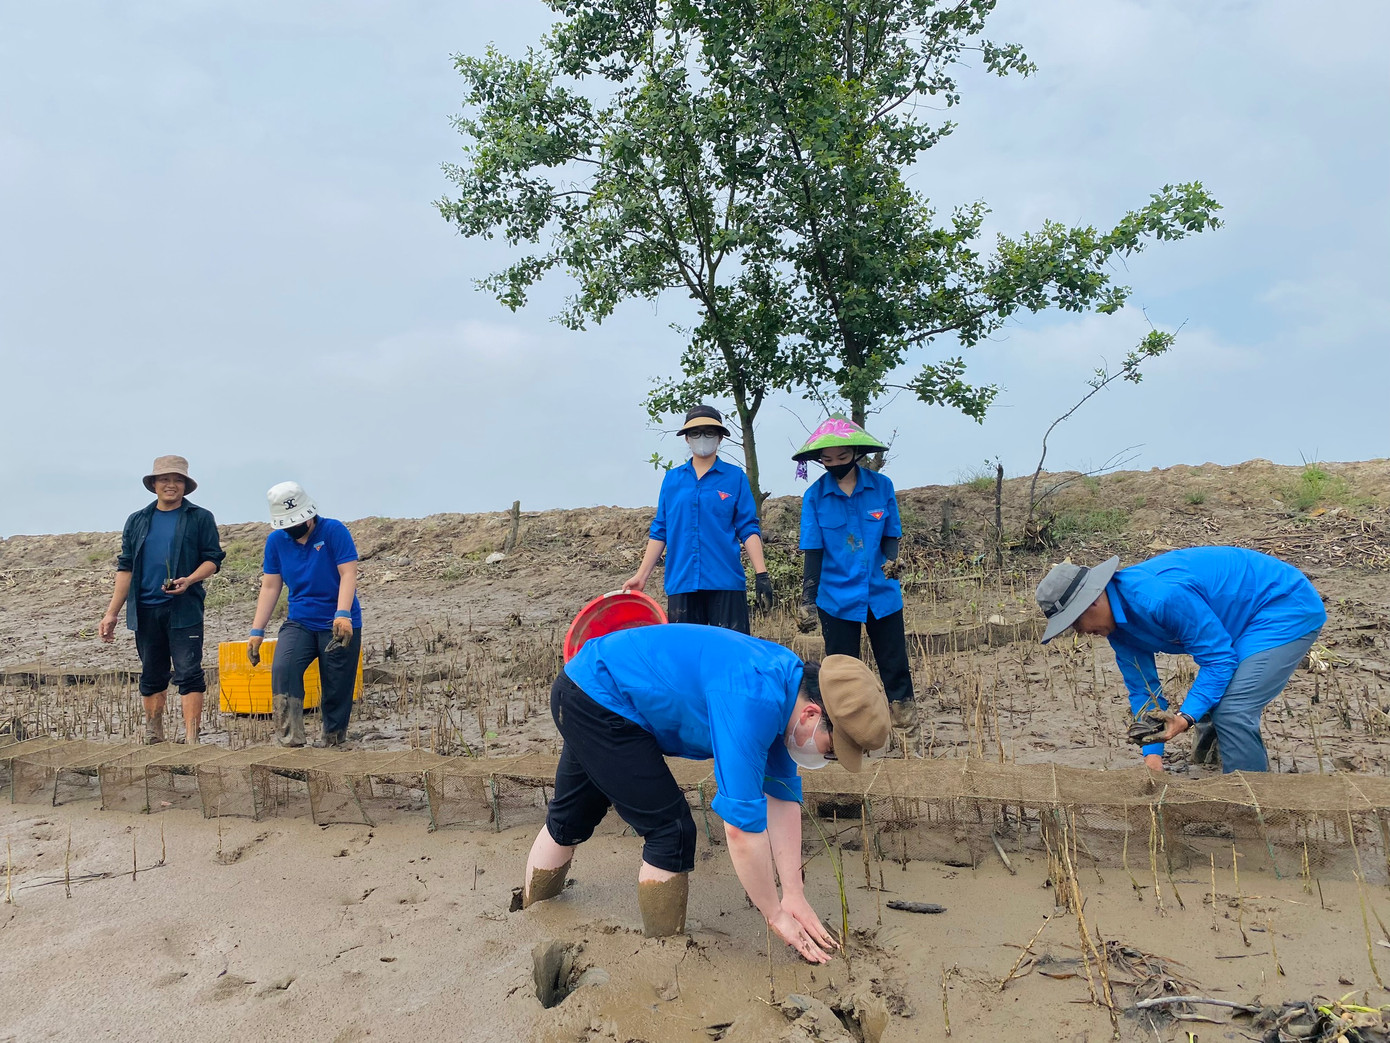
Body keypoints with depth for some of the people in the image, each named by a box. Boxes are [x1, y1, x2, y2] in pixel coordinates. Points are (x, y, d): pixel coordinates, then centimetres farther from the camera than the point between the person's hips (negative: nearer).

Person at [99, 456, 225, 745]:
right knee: (152, 676, 12)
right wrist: (111, 613, 7)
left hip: (185, 609, -4)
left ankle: (191, 738, -4)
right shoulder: (137, 521, 13)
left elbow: (213, 558, 0)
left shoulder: (200, 518, 3)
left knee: (189, 673, -7)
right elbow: (125, 568, 12)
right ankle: (153, 739, 25)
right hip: (145, 609, 4)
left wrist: (189, 580, -20)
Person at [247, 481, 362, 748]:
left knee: (337, 689, -1)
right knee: (282, 669, -22)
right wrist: (257, 631, 5)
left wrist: (342, 615, -28)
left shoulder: (333, 531, -9)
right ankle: (290, 739, -22)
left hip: (340, 625, -3)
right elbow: (270, 587, 9)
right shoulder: (276, 540, 5)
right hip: (299, 623, 3)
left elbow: (348, 574, -15)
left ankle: (333, 741, 17)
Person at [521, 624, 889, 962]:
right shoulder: (754, 701, -32)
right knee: (672, 832, -8)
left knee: (570, 820, 26)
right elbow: (742, 825, -29)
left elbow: (782, 796, 1)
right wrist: (776, 915, -15)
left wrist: (794, 895, 0)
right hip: (598, 699, -10)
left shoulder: (788, 683, -4)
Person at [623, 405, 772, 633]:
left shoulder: (735, 477, 4)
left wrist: (761, 574, -8)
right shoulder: (672, 479, 10)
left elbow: (748, 529, 1)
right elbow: (660, 532, 13)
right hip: (680, 582, 2)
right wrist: (642, 575, 8)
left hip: (725, 581, -2)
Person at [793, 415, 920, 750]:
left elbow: (891, 535, 4)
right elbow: (814, 552, -4)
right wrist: (807, 600, -7)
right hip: (836, 599, -1)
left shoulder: (881, 486, -4)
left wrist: (890, 559, -18)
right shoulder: (815, 496, -5)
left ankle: (911, 744, 14)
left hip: (882, 594, 1)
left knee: (896, 670, 5)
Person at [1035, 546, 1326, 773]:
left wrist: (1186, 716, -33)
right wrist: (1152, 755, -6)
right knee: (1207, 705, 11)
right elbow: (1144, 690, 2)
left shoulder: (1162, 597, -34)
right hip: (1249, 619, 9)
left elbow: (1219, 658, -26)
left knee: (1232, 713, -18)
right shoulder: (1117, 625, -4)